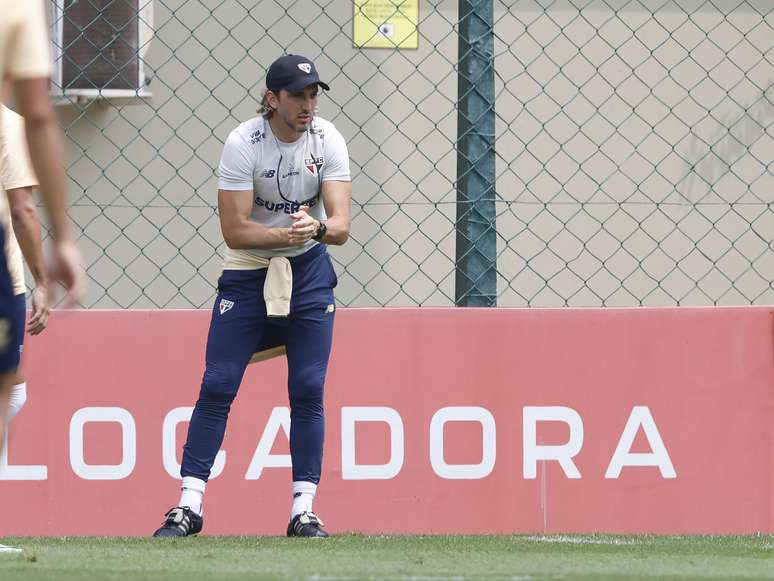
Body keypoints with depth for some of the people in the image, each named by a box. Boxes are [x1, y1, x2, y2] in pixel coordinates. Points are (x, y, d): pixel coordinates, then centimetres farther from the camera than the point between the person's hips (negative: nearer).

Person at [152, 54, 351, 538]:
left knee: (308, 390, -3)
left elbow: (341, 225, -16)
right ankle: (190, 505, -6)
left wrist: (316, 228, -38)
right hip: (247, 272, -2)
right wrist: (284, 234, -37)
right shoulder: (243, 143, -18)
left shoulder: (327, 140, -11)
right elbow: (234, 229, -22)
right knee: (217, 386, -8)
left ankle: (304, 510, 1)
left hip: (309, 270, 2)